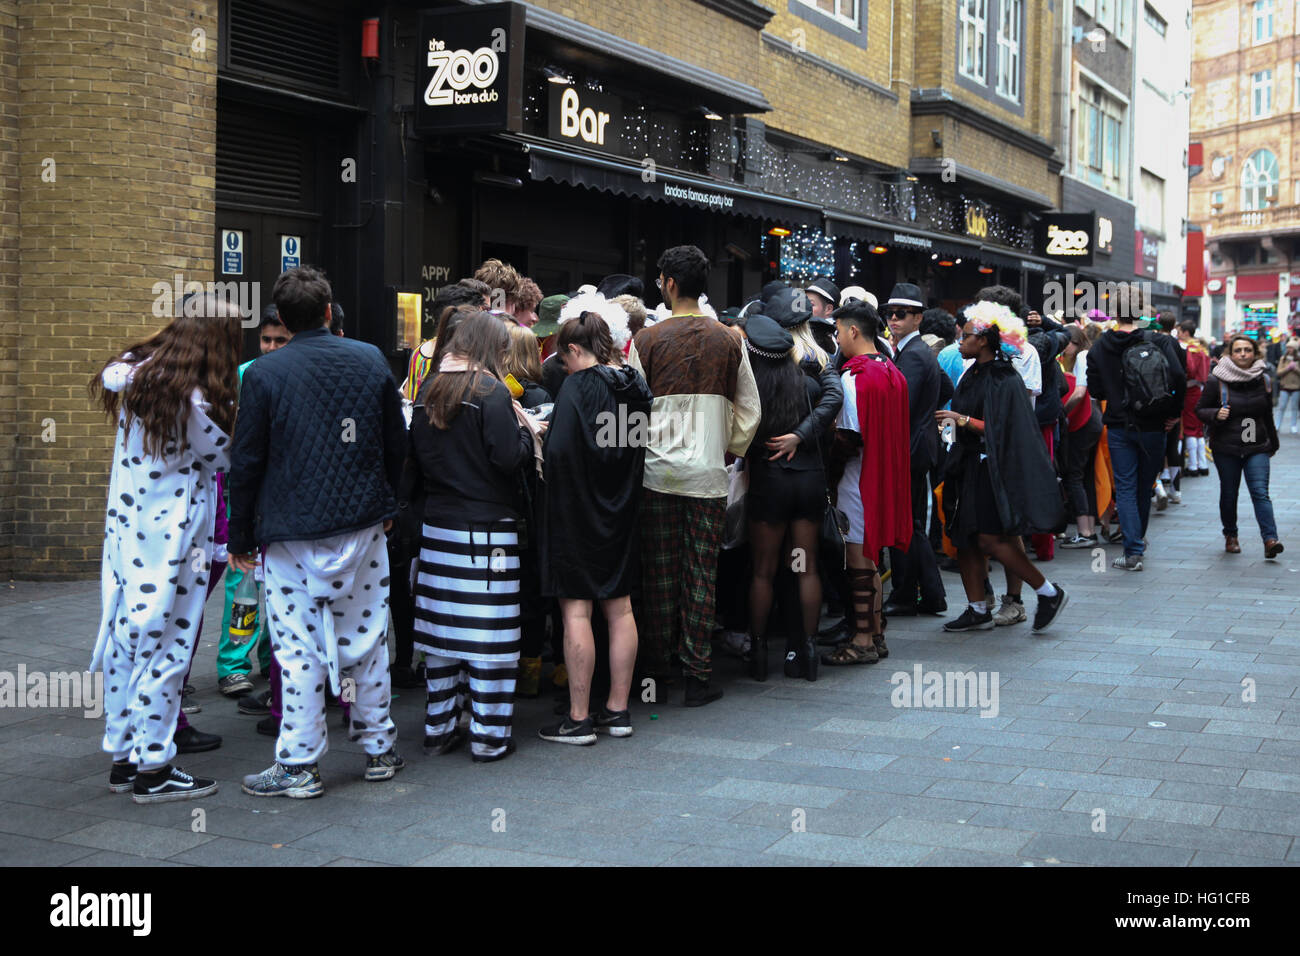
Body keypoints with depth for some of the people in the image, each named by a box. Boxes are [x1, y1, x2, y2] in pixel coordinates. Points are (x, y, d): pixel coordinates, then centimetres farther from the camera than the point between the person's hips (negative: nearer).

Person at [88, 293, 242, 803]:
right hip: (172, 541, -8)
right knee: (165, 648, 0)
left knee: (125, 640, 13)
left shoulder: (133, 374, 2)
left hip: (125, 532, 8)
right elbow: (226, 455, -7)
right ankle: (153, 770, 8)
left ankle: (123, 757, 24)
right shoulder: (193, 401, -19)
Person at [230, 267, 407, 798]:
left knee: (297, 648, 2)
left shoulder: (263, 374, -7)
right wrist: (388, 506, 23)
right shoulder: (371, 360, 3)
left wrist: (241, 537, 5)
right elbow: (396, 445, 10)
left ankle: (299, 765, 8)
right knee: (366, 638, 12)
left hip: (292, 534, -3)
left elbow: (246, 462, -4)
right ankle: (379, 748, 22)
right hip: (363, 526, 3)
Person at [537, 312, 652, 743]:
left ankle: (579, 719, 3)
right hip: (621, 513, 7)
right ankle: (618, 710, 19)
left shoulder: (577, 386, -15)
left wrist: (546, 468, -5)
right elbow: (641, 450, 11)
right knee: (619, 607, 12)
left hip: (577, 512, -7)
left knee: (576, 610, -1)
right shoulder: (636, 385, 5)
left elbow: (559, 451, -23)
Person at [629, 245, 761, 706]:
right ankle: (697, 676, 8)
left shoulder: (647, 340, -3)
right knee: (701, 576, 5)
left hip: (657, 471, -1)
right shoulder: (728, 340, 3)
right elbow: (749, 411, 6)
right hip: (708, 473, 1)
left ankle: (655, 671, 12)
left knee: (659, 573, 7)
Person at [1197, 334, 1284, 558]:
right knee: (1229, 493, 8)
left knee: (1260, 491, -11)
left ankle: (1270, 539, -20)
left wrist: (1273, 444, 25)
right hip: (1226, 448, -1)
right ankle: (1230, 535, 26)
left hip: (1257, 447, 1)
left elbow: (1268, 415, 18)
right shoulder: (1217, 380, -4)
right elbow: (1200, 409, 1)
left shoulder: (1263, 380, 7)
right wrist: (1216, 414, -20)